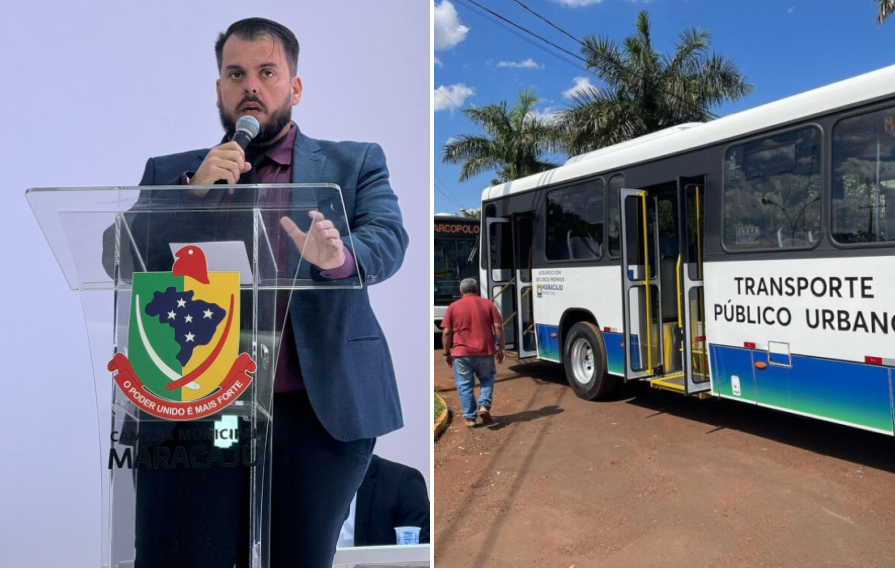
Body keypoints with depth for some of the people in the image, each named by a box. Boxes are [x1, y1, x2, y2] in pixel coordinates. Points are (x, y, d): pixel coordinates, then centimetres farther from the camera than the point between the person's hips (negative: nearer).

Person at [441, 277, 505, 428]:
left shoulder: (453, 307, 3)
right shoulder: (488, 304, 5)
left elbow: (446, 332, 1)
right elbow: (498, 327, -1)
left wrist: (447, 353, 9)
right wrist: (501, 348, 6)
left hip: (461, 353, -1)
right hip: (485, 351, 1)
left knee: (464, 385, 9)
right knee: (487, 379, 20)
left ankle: (470, 417, 9)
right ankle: (484, 406, 2)